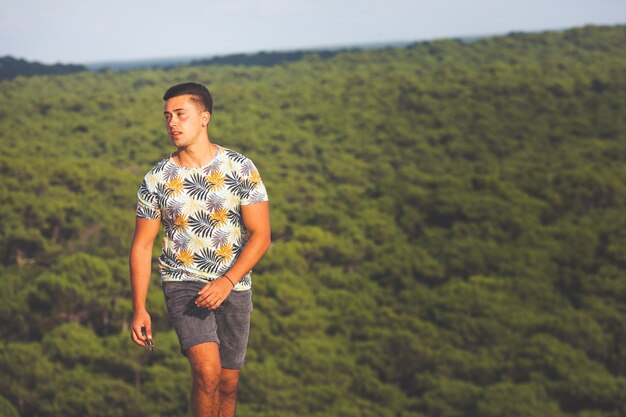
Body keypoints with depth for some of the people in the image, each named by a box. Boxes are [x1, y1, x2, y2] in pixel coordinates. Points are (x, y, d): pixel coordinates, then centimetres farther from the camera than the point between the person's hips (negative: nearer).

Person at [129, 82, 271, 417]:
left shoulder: (240, 168, -5)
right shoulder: (157, 179, -3)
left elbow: (260, 234, -6)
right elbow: (142, 246, 2)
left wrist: (227, 281, -20)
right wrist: (139, 309, -4)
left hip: (232, 286, 1)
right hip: (182, 282, -1)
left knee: (227, 383, 9)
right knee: (207, 371, -22)